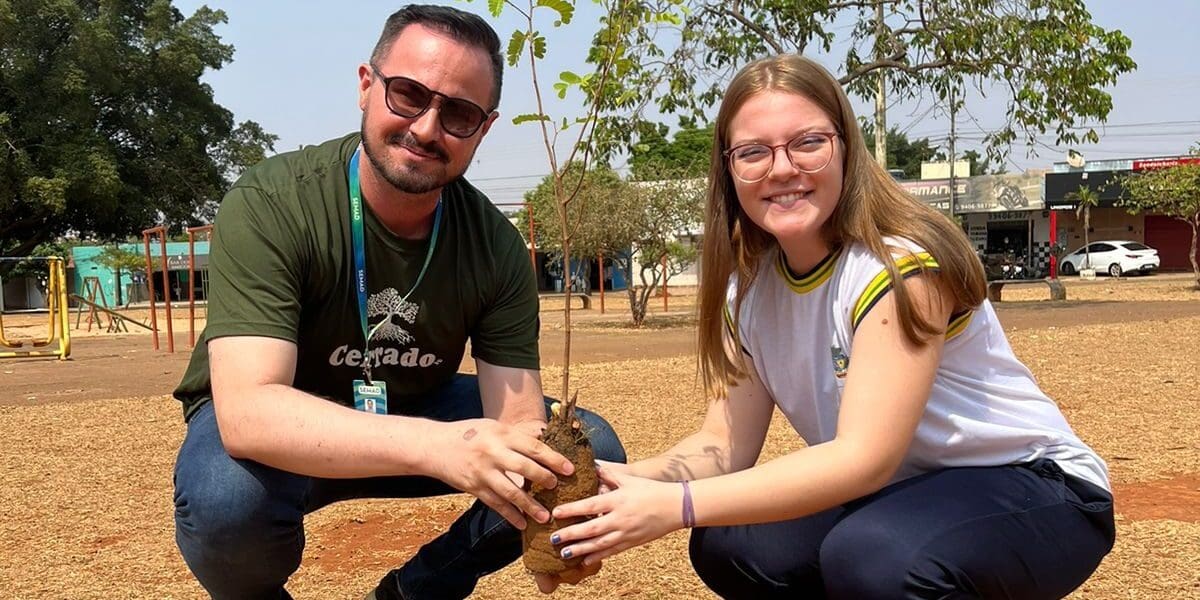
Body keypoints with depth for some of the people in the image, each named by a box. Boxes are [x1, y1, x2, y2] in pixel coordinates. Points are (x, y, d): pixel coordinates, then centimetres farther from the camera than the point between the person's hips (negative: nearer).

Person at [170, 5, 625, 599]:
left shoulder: (496, 247, -15)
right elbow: (247, 410, -38)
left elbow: (519, 425, -17)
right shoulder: (268, 205, -27)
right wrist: (435, 445, -53)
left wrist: (549, 528, -41)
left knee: (590, 450, -12)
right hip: (277, 433, -3)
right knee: (228, 499, -37)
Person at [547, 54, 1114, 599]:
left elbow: (865, 457, -33)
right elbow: (727, 442, -4)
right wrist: (623, 482, -24)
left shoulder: (899, 264, -25)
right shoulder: (750, 285, -3)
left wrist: (676, 506, -39)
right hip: (901, 492, 6)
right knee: (731, 547, -16)